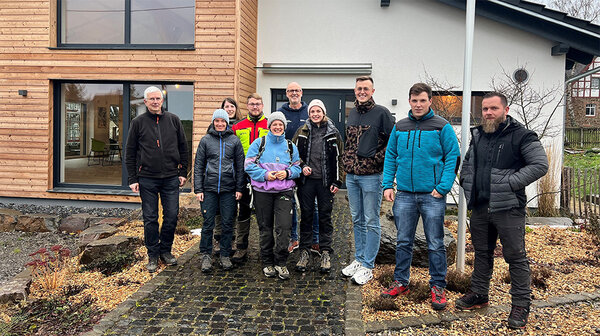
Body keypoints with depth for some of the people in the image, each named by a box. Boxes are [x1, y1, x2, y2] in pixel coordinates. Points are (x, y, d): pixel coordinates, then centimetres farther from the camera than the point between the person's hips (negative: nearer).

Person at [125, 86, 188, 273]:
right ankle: (153, 255, 19)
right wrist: (132, 179, -1)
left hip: (171, 178, 1)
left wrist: (183, 172, 6)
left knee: (172, 216, 4)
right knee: (150, 219, 5)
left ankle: (166, 250, 23)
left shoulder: (173, 120, 7)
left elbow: (183, 147, 11)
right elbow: (130, 152, 4)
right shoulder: (138, 122, 3)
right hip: (147, 179, -1)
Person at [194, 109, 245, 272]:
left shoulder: (235, 141, 7)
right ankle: (206, 255, 13)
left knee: (227, 224, 5)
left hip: (229, 189, 0)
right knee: (208, 223, 2)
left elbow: (240, 166, 7)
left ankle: (225, 255, 17)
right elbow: (198, 165, 6)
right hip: (209, 188, 0)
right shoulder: (206, 140, 7)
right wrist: (198, 189, 0)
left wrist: (239, 188, 1)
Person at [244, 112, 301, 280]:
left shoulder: (290, 146, 12)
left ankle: (281, 263, 4)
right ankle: (268, 263, 19)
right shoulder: (259, 143, 5)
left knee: (283, 226, -10)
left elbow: (297, 167, 14)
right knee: (265, 227, 6)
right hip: (262, 191, -1)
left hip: (284, 191, 1)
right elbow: (249, 165, 0)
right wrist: (265, 174, -13)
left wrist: (287, 173, -7)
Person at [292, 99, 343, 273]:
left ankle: (326, 253, 14)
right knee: (306, 216, 6)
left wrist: (337, 181, -1)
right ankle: (304, 252, 16)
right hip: (306, 181, 1)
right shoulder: (302, 132, 6)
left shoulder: (333, 133, 4)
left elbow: (339, 158, 4)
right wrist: (302, 166, -5)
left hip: (325, 181, -1)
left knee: (325, 216, 5)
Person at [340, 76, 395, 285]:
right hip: (351, 176, 7)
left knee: (371, 222, 2)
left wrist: (376, 158, -13)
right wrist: (346, 161, 14)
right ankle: (359, 259, 28)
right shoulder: (352, 114, 14)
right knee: (357, 220, 15)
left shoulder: (381, 113, -6)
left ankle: (368, 266, 10)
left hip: (371, 176, -7)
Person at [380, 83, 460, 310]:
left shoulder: (442, 127, -3)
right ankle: (401, 282, 25)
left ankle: (438, 287, 18)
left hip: (432, 195, -3)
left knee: (435, 244, 5)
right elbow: (390, 157, 12)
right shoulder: (399, 127, 9)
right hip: (405, 195, 4)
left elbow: (453, 157, -5)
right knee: (403, 241, 12)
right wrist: (387, 185, 2)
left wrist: (443, 187, -14)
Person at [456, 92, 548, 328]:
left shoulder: (521, 136, -7)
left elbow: (540, 165, -14)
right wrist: (467, 185, 9)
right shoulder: (477, 135, 12)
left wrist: (510, 183, -19)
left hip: (508, 209, -6)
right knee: (482, 253, 17)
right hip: (480, 208, 6)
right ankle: (479, 294, 32)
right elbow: (467, 164, 24)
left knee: (516, 257, 1)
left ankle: (521, 304, 14)